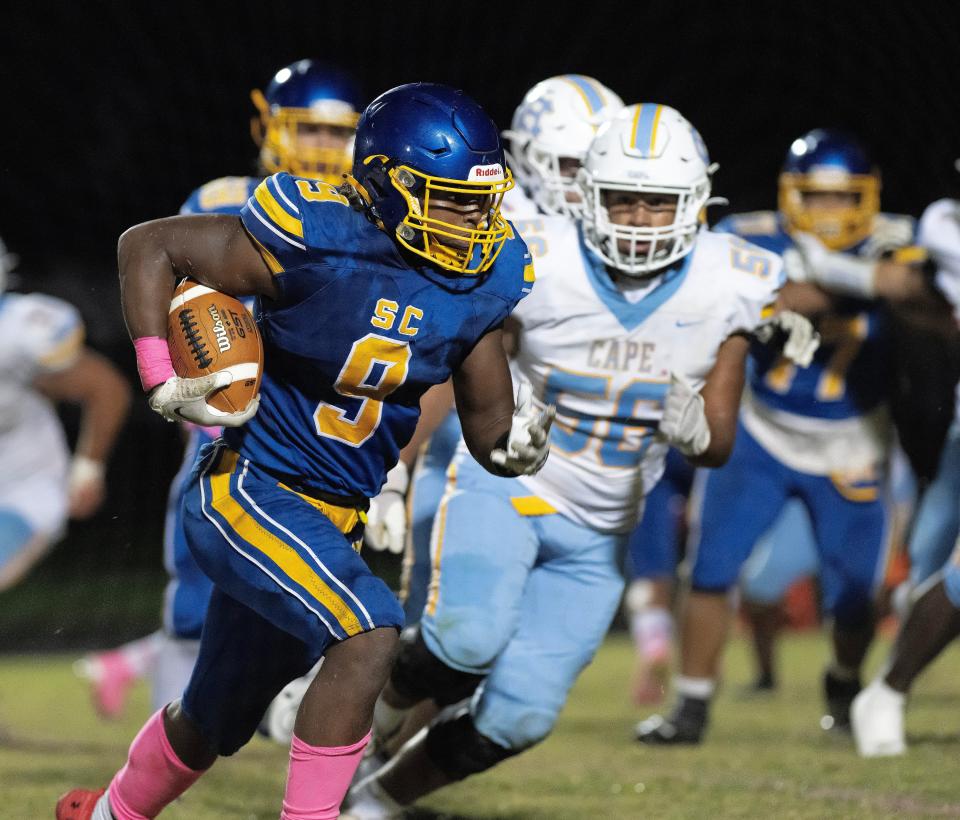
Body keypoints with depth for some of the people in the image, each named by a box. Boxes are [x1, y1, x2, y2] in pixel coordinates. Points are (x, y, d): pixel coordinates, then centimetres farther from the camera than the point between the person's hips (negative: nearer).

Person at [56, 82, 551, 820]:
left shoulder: (484, 276, -5)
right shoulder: (314, 242, -22)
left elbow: (486, 425, 4)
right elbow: (149, 246, -11)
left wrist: (515, 444, -20)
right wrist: (164, 383, -19)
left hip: (333, 521, 7)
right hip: (247, 491, -7)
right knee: (369, 633, -30)